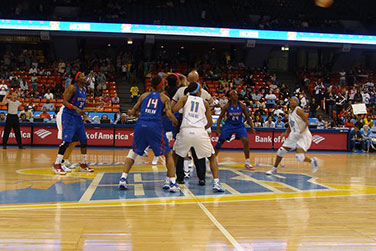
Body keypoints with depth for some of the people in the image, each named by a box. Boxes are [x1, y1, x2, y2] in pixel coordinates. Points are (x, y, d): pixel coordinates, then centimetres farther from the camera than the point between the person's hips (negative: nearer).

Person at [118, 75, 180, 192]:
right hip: (155, 127, -2)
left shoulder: (144, 95, 19)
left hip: (141, 125, 3)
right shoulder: (164, 98, 12)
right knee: (168, 154, 13)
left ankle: (123, 179, 11)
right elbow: (169, 114, -3)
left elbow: (132, 112, 19)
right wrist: (175, 121, 16)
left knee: (133, 152, 23)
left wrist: (129, 112, 42)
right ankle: (172, 183, 4)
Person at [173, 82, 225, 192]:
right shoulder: (204, 102, 16)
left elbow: (173, 110, -2)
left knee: (175, 155, 25)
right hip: (200, 132, 0)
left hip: (185, 131, 0)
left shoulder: (185, 99, 14)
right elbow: (210, 123, 15)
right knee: (212, 157, 17)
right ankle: (216, 183, 3)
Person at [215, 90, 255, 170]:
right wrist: (218, 128, -11)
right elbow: (220, 117, -2)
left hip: (239, 125, 1)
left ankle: (247, 162, -6)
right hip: (228, 125, 0)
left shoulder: (242, 106, -8)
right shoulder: (227, 106, -11)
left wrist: (252, 128, -9)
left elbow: (247, 117, 0)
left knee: (245, 141, -18)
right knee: (219, 142, -4)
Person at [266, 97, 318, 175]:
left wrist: (302, 131, -32)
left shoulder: (298, 110, -11)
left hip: (303, 136, -8)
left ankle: (312, 161, 7)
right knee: (281, 151, 6)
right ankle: (274, 169, 22)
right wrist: (285, 133, 6)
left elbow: (307, 122, -19)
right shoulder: (290, 113, 13)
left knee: (300, 157, -23)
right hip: (294, 136, 8)